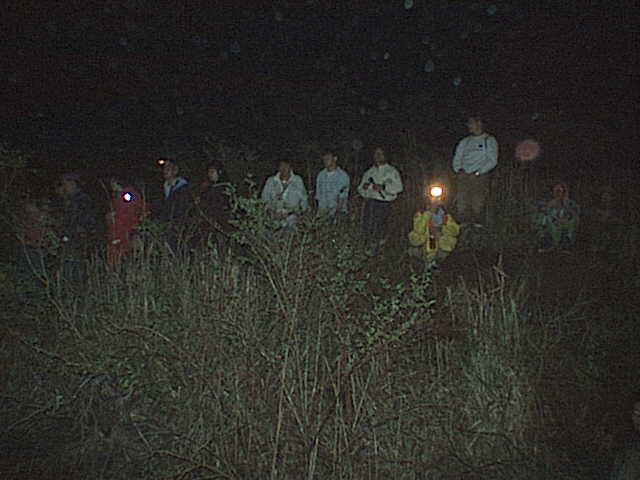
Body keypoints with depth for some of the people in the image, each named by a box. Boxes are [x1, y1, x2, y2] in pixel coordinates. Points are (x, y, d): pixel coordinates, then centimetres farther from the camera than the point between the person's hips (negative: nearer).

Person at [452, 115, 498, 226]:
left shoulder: (489, 140, 8)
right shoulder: (464, 142, 22)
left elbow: (492, 161, -1)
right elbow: (457, 158, 20)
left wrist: (478, 172, -11)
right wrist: (458, 169, -1)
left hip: (480, 176, -4)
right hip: (463, 176, 4)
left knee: (477, 205, -11)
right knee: (462, 205, -4)